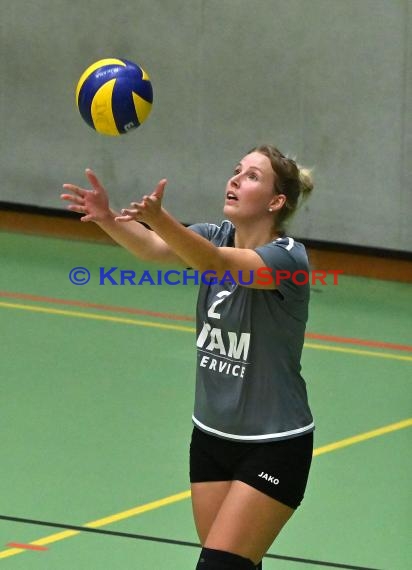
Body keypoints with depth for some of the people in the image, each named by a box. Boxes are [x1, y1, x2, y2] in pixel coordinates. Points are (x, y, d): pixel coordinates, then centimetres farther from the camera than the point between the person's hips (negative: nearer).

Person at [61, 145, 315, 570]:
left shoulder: (287, 258, -18)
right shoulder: (216, 237, 0)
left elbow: (220, 264, -37)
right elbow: (152, 248, -19)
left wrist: (158, 219, -54)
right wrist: (108, 219, -41)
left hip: (274, 447, -6)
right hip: (212, 436, 6)